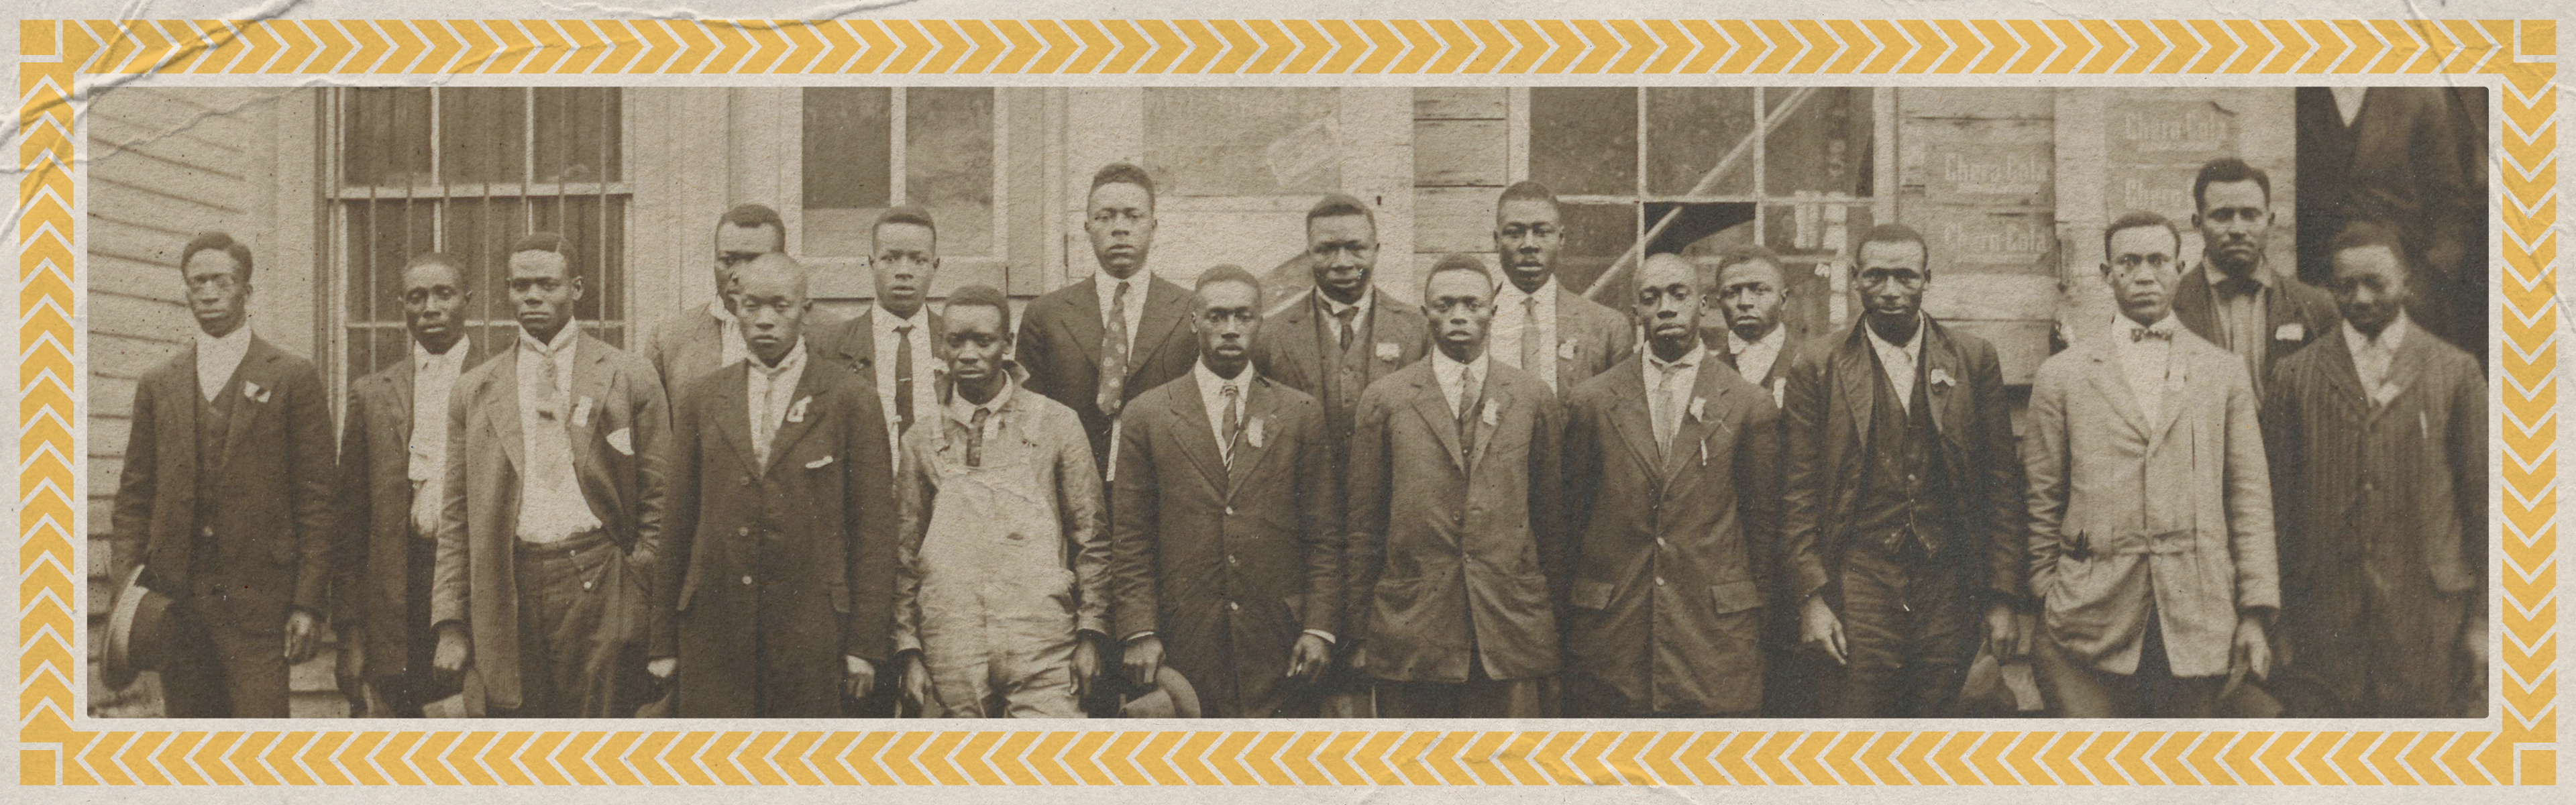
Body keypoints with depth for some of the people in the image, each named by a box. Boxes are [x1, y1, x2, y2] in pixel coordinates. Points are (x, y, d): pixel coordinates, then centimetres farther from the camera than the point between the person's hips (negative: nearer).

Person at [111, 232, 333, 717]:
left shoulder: (293, 378, 2)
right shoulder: (157, 385, 13)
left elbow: (316, 499, -1)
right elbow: (134, 497, 14)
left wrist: (309, 604, -7)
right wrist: (125, 591, 2)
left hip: (258, 601, -4)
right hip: (173, 603, 4)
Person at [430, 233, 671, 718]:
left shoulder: (630, 379, 4)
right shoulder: (475, 391, 12)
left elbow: (658, 504, 4)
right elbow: (456, 519, 12)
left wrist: (645, 603, -3)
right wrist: (451, 624, 5)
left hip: (599, 588, -2)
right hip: (510, 595, 2)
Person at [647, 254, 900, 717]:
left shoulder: (852, 400, 2)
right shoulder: (700, 400, 10)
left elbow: (875, 529, 0)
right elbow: (677, 525, 12)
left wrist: (866, 644, -4)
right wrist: (664, 643, 9)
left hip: (811, 627, -2)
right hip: (712, 630, 2)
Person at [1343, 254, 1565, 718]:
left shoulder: (1534, 399, 8)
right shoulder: (1383, 400, 5)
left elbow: (1552, 514, 11)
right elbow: (1363, 523, 6)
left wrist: (1557, 607, 11)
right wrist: (1359, 630, 5)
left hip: (1513, 629, 1)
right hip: (1408, 632, 0)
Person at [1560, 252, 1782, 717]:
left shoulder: (1749, 406, 4)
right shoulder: (1593, 401, 5)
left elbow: (1764, 521, 9)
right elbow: (1569, 511, 11)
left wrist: (1753, 611, 11)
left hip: (1716, 634, 0)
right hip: (1609, 634, 1)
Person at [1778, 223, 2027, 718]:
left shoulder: (1974, 360, 7)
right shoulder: (1817, 371, 2)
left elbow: (2002, 486, 8)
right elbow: (1799, 497, 1)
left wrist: (2003, 598, 4)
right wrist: (1811, 599, -6)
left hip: (1948, 591, 2)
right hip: (1858, 589, -2)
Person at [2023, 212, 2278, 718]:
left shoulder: (2225, 373, 12)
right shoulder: (2062, 376, 8)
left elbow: (2250, 499, 9)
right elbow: (2042, 503, 8)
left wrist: (2255, 614, 3)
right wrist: (2045, 600, 4)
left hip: (2198, 622, 1)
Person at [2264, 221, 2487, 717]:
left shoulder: (2456, 372, 6)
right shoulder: (2295, 376, 6)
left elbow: (2482, 496, 6)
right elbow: (2277, 503, 6)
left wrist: (2482, 620, 2)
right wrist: (2279, 620, 3)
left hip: (2429, 611, 0)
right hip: (2326, 614, 0)